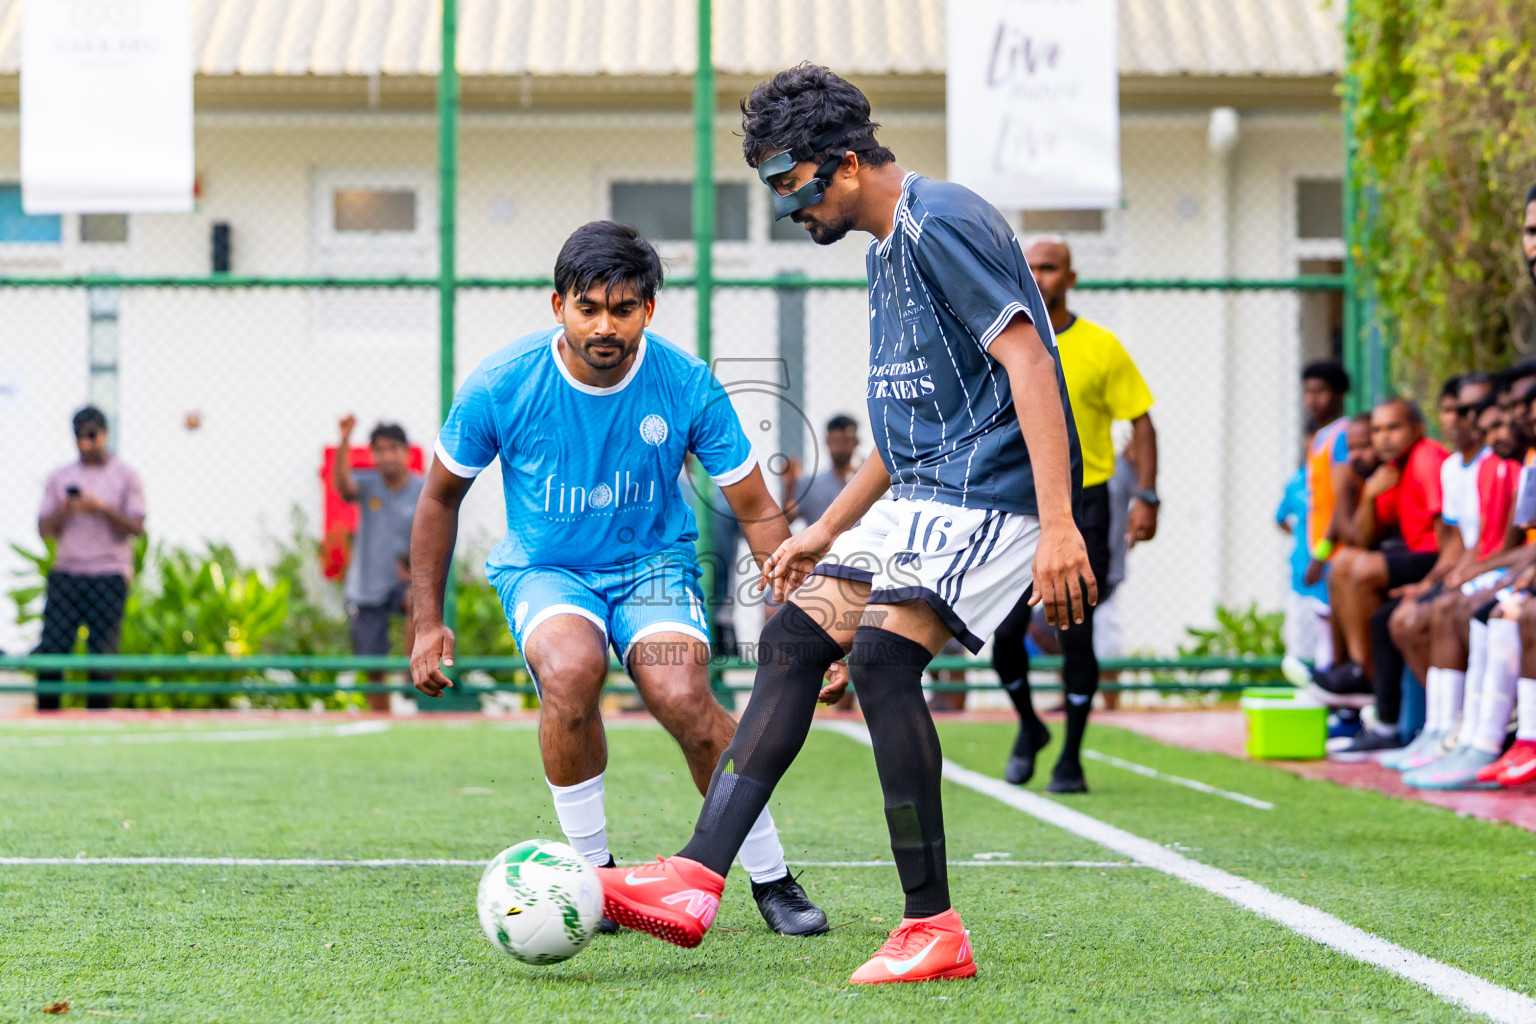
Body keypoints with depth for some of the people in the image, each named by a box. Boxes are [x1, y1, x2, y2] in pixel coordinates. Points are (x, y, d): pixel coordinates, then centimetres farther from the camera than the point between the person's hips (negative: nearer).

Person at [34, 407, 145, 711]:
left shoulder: (125, 477, 6)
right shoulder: (59, 478, 14)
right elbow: (44, 530, 11)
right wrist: (62, 512, -9)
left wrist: (103, 510, -17)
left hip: (109, 575, -2)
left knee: (102, 656, -6)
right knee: (50, 651, -6)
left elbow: (136, 528, -3)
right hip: (65, 573, 2)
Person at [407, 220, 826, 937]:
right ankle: (591, 872, -14)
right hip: (543, 569, 0)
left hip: (653, 562, 0)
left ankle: (771, 879, -6)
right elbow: (441, 497, 2)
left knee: (682, 697, -28)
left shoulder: (687, 385, -15)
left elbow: (756, 511, -6)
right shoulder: (500, 385, -15)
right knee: (571, 668, -34)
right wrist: (428, 621, 1)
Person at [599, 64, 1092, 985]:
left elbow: (1029, 363, -21)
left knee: (883, 654, -22)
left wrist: (1058, 526, -28)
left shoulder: (944, 224, -13)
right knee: (794, 638, 2)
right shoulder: (886, 250, 18)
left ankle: (935, 929, -16)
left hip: (991, 489, -10)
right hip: (921, 494, 10)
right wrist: (827, 532, 28)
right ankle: (698, 883, -2)